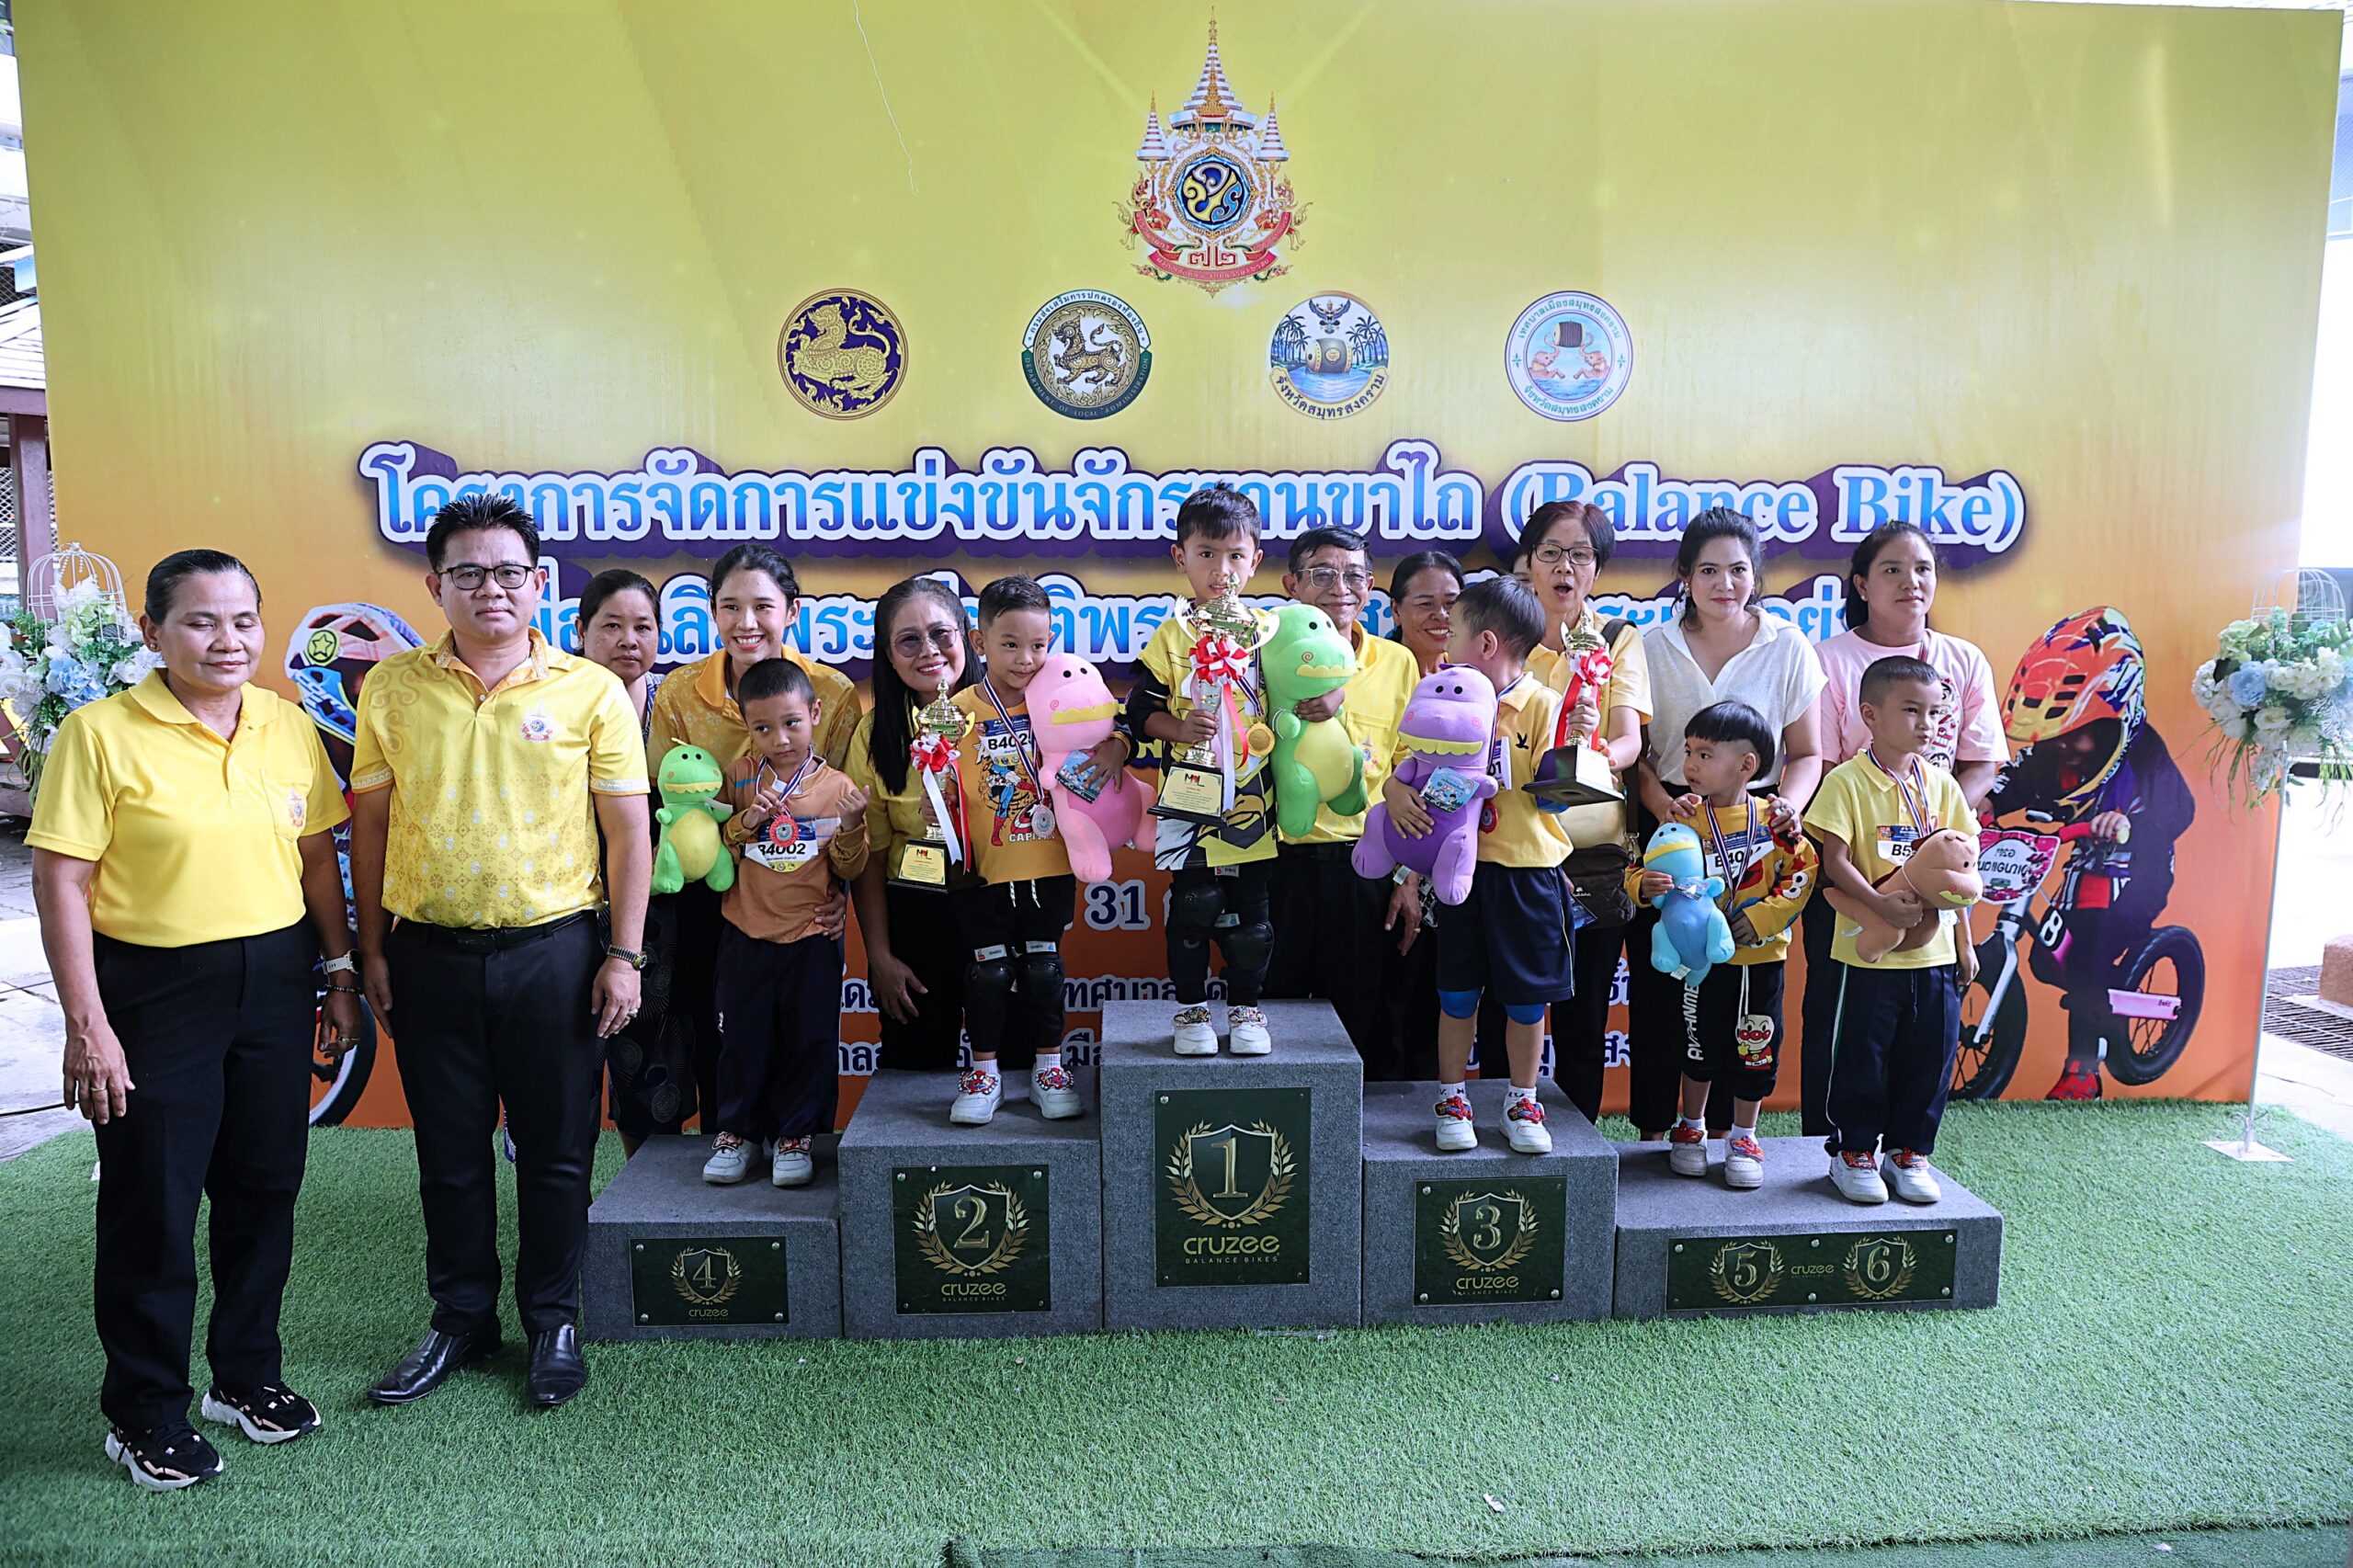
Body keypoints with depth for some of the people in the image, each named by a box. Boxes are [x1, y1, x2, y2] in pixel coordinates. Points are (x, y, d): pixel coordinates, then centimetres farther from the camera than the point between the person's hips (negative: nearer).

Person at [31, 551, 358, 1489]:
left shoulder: (288, 726, 4)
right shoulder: (102, 733, -10)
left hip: (276, 980, 5)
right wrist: (86, 1025, -14)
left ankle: (246, 1374, 33)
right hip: (155, 990, -4)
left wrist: (340, 973, 9)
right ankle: (144, 1411, 25)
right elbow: (60, 883, -11)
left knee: (263, 1188, 14)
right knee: (153, 1206, 6)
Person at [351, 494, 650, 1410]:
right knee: (449, 1151, 13)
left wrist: (625, 955, -6)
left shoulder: (590, 691, -3)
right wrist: (371, 949, 5)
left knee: (555, 1150, 8)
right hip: (429, 953, 2)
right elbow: (371, 825, 9)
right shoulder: (393, 688, 4)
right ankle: (461, 1318, 31)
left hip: (552, 948, -2)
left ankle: (553, 1320, 26)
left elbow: (628, 830, -2)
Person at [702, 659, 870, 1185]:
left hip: (812, 938, -1)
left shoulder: (837, 787, -4)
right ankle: (738, 1131, 25)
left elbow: (850, 870, -4)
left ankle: (796, 1134, 21)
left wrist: (851, 825, -21)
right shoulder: (739, 776, 1)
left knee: (810, 1037, 5)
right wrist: (746, 820, -13)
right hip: (746, 933, 1)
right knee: (743, 1034, 9)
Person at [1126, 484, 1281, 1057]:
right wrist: (1179, 727, -18)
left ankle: (1246, 1007, 23)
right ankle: (1191, 1008, 18)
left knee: (1252, 913, 6)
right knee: (1193, 909, 1)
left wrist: (1274, 729, -3)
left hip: (1253, 800, 2)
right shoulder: (1171, 636, 0)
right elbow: (1140, 711, -1)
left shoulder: (1269, 629, 7)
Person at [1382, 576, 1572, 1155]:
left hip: (1527, 872, -3)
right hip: (1461, 868, 3)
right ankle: (1451, 1099, 25)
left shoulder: (1544, 705, -7)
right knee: (1457, 992, 10)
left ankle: (1522, 1102, 26)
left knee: (1526, 995, 8)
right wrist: (1395, 792, -16)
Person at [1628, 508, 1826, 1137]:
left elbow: (1807, 754, 7)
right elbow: (1633, 750, 4)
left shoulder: (1788, 648, 4)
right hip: (1669, 826, 0)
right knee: (1658, 985, 1)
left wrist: (1788, 803, -13)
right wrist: (1663, 803, -15)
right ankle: (1652, 1132, 13)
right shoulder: (1652, 646, 4)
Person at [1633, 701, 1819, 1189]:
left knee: (1755, 1050, 9)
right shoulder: (1685, 818, -6)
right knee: (1699, 1047, 10)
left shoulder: (1772, 819, -4)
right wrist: (1646, 887, -31)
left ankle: (1744, 1139, 27)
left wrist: (1758, 919, -13)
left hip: (1761, 958, 1)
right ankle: (1691, 1129, 31)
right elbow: (1648, 870, -8)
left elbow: (1802, 874, -3)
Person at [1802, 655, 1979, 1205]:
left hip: (1933, 948, 5)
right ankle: (1853, 1151, 19)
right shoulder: (1848, 781, -9)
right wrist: (1880, 902, -27)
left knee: (1930, 1054, 11)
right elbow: (1835, 861, -14)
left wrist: (1963, 942, 14)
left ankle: (1910, 1150, 26)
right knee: (1863, 1052, 4)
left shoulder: (1940, 783, 8)